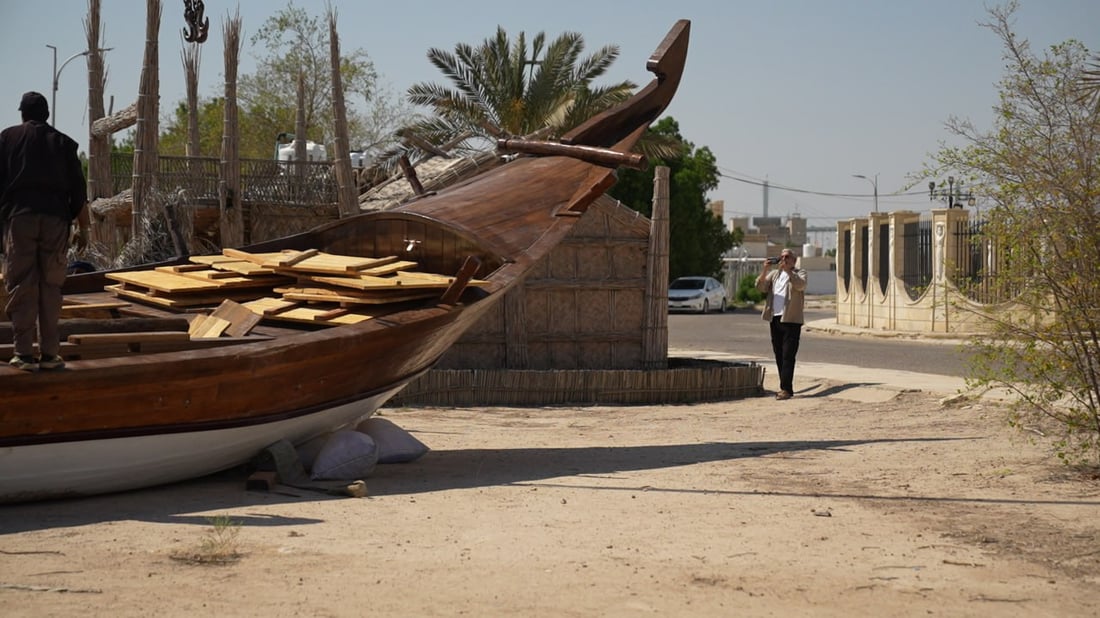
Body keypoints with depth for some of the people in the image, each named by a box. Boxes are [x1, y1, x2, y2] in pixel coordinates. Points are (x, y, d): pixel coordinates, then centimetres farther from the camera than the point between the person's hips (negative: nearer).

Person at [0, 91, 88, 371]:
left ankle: (24, 353, -4)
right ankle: (49, 353, 5)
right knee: (51, 287, 5)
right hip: (55, 218, 1)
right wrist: (83, 228, 13)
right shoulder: (63, 142, 13)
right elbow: (78, 189, 9)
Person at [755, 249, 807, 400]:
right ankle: (785, 387, 15)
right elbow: (760, 286, 4)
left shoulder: (799, 273, 5)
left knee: (788, 355, -10)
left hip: (791, 320, -5)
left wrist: (787, 269, -22)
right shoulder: (774, 274, 17)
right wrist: (765, 271, -9)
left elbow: (800, 285, -17)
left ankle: (786, 389, -14)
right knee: (779, 355, 8)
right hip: (775, 319, 5)